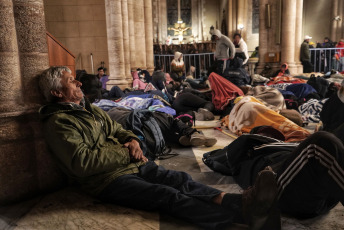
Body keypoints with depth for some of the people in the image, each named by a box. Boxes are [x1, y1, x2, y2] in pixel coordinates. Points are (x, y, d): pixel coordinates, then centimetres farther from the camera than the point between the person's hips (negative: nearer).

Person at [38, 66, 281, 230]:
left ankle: (241, 201, -35)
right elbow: (82, 163, -17)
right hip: (108, 179, -8)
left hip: (132, 163, 8)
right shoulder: (58, 123, -6)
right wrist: (124, 153, -11)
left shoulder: (90, 109, 21)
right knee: (168, 195, -27)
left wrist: (132, 140, 1)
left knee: (181, 179, -18)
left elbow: (117, 130, 25)